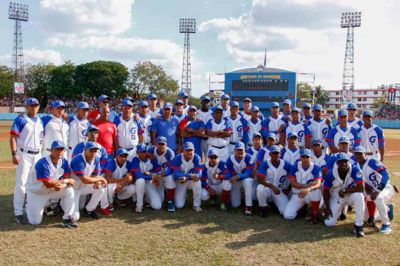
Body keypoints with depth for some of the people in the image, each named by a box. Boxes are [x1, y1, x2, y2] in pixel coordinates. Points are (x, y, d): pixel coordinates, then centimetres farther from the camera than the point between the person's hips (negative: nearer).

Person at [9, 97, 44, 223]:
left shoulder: (40, 121, 13)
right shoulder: (20, 120, -5)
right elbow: (13, 138, -11)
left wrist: (40, 154, 14)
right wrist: (14, 154, -20)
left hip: (37, 155, 6)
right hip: (24, 155, -6)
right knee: (21, 184, -8)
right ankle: (18, 213, -4)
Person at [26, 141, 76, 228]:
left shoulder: (64, 162, -9)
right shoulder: (42, 163, -27)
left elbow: (68, 179, -9)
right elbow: (48, 184, -30)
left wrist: (62, 185, -32)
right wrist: (65, 181, -23)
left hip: (52, 191, 4)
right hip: (37, 193, -4)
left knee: (69, 190, -22)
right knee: (35, 221, -6)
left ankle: (67, 218, -10)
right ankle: (30, 206, 27)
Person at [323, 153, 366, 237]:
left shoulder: (354, 169, -23)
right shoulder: (331, 173, -18)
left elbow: (361, 187, -29)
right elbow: (326, 191, -7)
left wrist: (345, 191, -24)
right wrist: (327, 208, -10)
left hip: (351, 196, -1)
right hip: (336, 198, 1)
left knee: (359, 196, -37)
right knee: (329, 223, -7)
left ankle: (358, 225, -23)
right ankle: (338, 211, 29)